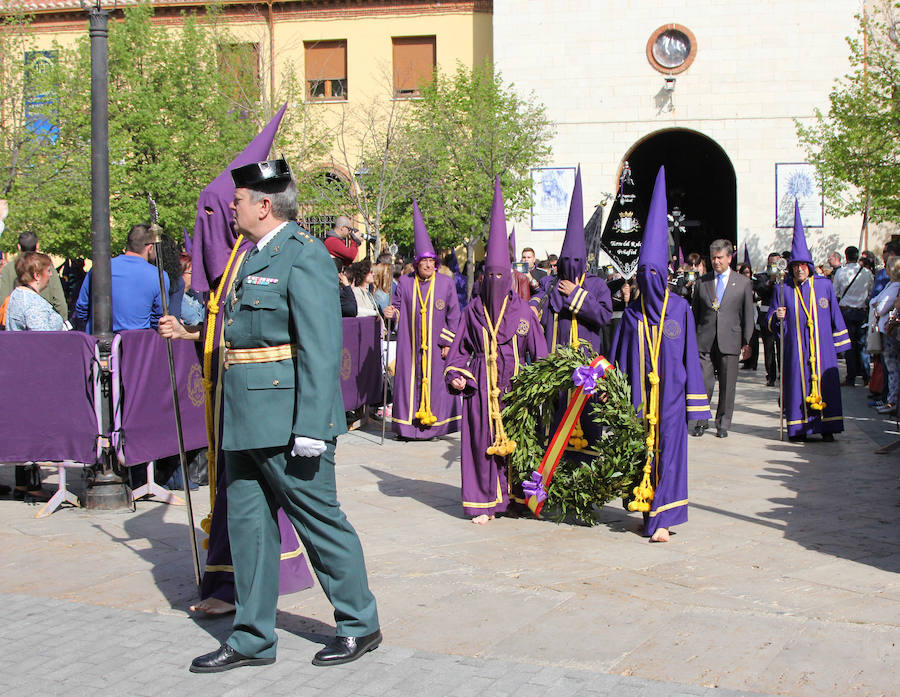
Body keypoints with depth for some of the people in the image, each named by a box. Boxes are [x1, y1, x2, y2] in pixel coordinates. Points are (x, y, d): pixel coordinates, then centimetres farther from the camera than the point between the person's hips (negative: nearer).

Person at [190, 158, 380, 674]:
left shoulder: (304, 255, -13)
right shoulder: (255, 256, 16)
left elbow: (322, 348, -19)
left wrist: (311, 426, -23)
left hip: (287, 417, -9)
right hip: (248, 418, 9)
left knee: (320, 518, 2)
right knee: (248, 521, 12)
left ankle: (360, 625, 18)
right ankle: (253, 640, 22)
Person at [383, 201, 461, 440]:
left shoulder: (446, 283, 1)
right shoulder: (405, 282, 4)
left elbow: (453, 316, 3)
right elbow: (398, 306, 11)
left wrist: (448, 342, -3)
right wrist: (392, 313, -12)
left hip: (436, 344, -1)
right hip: (410, 343, 1)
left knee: (435, 380, 1)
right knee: (410, 378, 2)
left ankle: (435, 424, 9)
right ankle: (408, 425, 9)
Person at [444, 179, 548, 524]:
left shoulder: (521, 309, 6)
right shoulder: (474, 309, 7)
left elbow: (538, 350, 7)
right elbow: (460, 347, 10)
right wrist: (456, 375, -4)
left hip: (514, 380, 0)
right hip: (481, 383, 0)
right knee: (482, 438, -2)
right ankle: (484, 503, 4)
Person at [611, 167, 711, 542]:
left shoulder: (680, 308, 1)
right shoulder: (632, 312, 7)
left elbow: (690, 356, 1)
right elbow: (619, 357, 8)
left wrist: (694, 400, -2)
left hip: (670, 392, -2)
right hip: (638, 394, 2)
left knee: (668, 450, -6)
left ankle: (662, 518, -6)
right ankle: (648, 511, 16)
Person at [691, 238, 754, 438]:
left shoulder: (743, 282, 6)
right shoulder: (702, 282, 9)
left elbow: (748, 315, 7)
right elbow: (695, 313, 13)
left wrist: (747, 342, 2)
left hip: (730, 342, -1)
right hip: (705, 341, 1)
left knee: (727, 386, 4)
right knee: (703, 384, -3)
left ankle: (723, 425, 15)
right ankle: (701, 422, 10)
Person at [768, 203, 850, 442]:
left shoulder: (824, 285, 5)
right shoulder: (783, 289, 5)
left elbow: (835, 315, 10)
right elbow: (771, 320, 6)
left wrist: (840, 342, 10)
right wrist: (777, 317, -16)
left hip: (821, 345, 0)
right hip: (795, 347, 0)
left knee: (824, 382, -1)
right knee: (797, 382, 0)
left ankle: (827, 427, 5)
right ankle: (799, 427, 6)